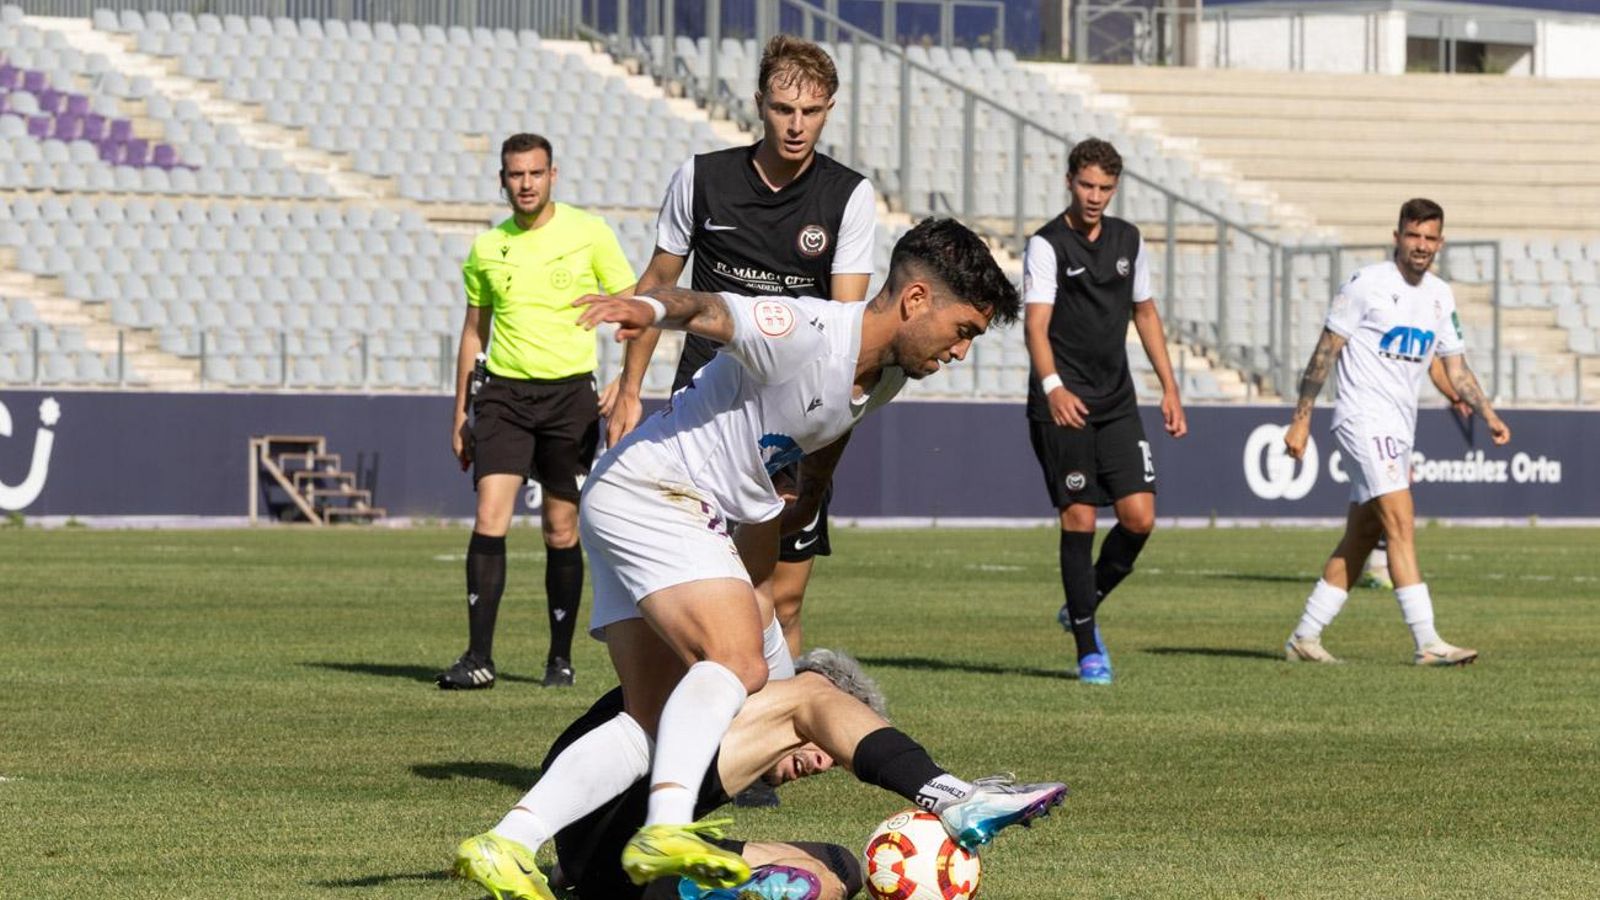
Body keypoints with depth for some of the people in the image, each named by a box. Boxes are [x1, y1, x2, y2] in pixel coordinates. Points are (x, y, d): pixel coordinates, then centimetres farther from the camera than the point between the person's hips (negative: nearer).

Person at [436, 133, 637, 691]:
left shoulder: (588, 233, -1)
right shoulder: (486, 248, 8)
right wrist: (459, 412, 16)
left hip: (570, 392, -2)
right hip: (503, 393, 2)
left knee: (561, 531, 3)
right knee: (489, 518, -11)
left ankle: (561, 658, 15)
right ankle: (478, 658, -12)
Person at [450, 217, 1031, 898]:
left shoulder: (885, 377, 10)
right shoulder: (806, 332, -19)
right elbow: (709, 311, -35)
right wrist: (650, 309, -58)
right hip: (648, 490, -10)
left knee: (652, 724, 5)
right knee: (738, 663, -27)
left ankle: (506, 843, -1)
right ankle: (666, 830, -43)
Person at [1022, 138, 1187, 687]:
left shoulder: (1128, 240, 11)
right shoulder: (1046, 245, -7)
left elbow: (1145, 314, 21)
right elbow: (1035, 324, -17)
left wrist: (1169, 389, 16)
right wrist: (1052, 385, -33)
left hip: (1117, 403, 5)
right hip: (1063, 404, -5)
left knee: (1139, 517, -4)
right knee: (1079, 519, -6)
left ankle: (1081, 610, 19)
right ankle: (1088, 649, 2)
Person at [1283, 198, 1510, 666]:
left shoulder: (1440, 296, 12)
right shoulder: (1366, 285, -8)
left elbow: (1456, 369, 17)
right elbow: (1324, 352, -6)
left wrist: (1489, 415, 3)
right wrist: (1301, 420, -8)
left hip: (1399, 431, 8)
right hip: (1363, 420, -8)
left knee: (1360, 539, 8)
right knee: (1401, 523, -17)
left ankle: (1304, 637, 16)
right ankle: (1427, 644, -23)